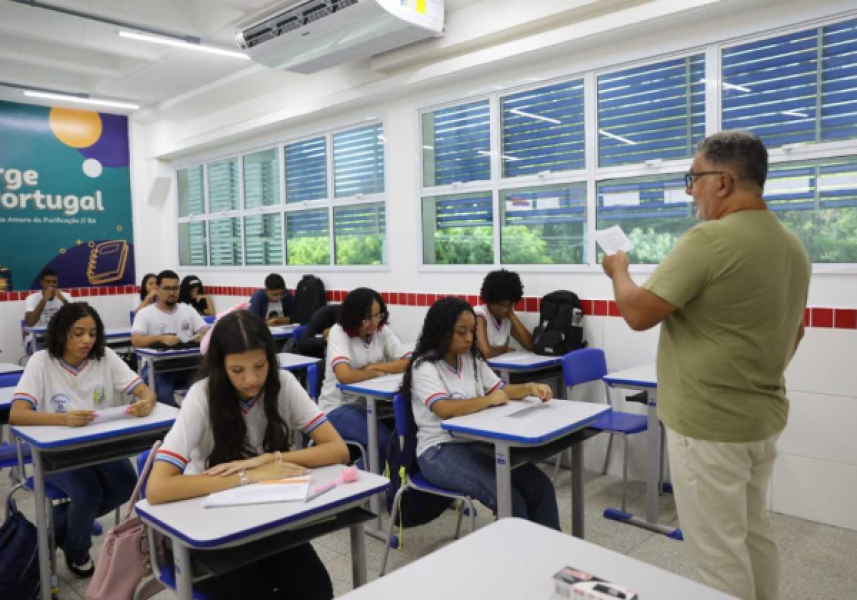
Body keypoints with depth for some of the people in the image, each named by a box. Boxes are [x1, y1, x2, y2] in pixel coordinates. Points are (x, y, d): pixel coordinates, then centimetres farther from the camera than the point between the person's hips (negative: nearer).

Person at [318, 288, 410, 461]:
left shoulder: (382, 330, 1)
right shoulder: (339, 332, -14)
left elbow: (409, 362, -8)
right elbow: (344, 375, -30)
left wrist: (374, 366, -17)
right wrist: (377, 373, -14)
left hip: (369, 403, 6)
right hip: (338, 407, -5)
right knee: (387, 440, -25)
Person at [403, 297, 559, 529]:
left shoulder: (472, 359, 11)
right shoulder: (424, 367, -11)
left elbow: (501, 390, 13)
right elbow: (445, 410, -25)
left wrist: (529, 388, -6)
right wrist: (488, 399, -19)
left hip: (477, 443, 7)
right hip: (439, 451, -6)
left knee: (540, 486, -14)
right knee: (508, 498, -26)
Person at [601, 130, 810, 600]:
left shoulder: (709, 240, -22)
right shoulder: (792, 246, 7)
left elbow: (638, 313, -20)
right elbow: (793, 334, 16)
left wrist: (618, 270, -1)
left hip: (708, 424, -9)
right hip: (762, 417, 9)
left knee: (719, 552, 5)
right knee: (755, 534, 23)